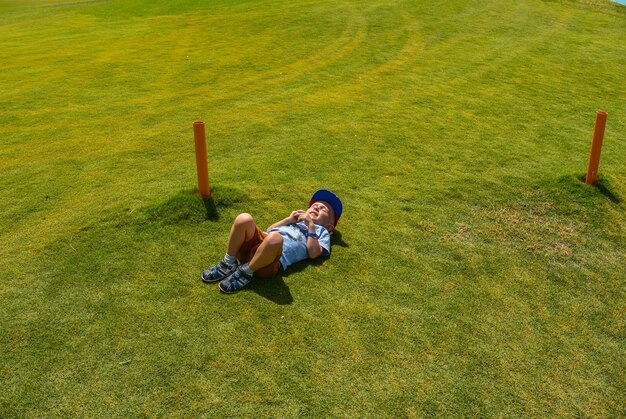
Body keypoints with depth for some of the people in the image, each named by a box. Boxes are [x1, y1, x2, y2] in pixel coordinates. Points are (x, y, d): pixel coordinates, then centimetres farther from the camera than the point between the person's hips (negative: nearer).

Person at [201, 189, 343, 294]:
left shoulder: (322, 231, 24)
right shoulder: (296, 219, 39)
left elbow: (314, 253, 3)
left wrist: (311, 226, 5)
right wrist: (288, 219, 19)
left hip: (275, 259, -5)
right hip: (255, 242, 6)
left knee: (275, 237, -41)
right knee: (244, 219, -25)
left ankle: (246, 271, -22)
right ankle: (228, 263, -11)